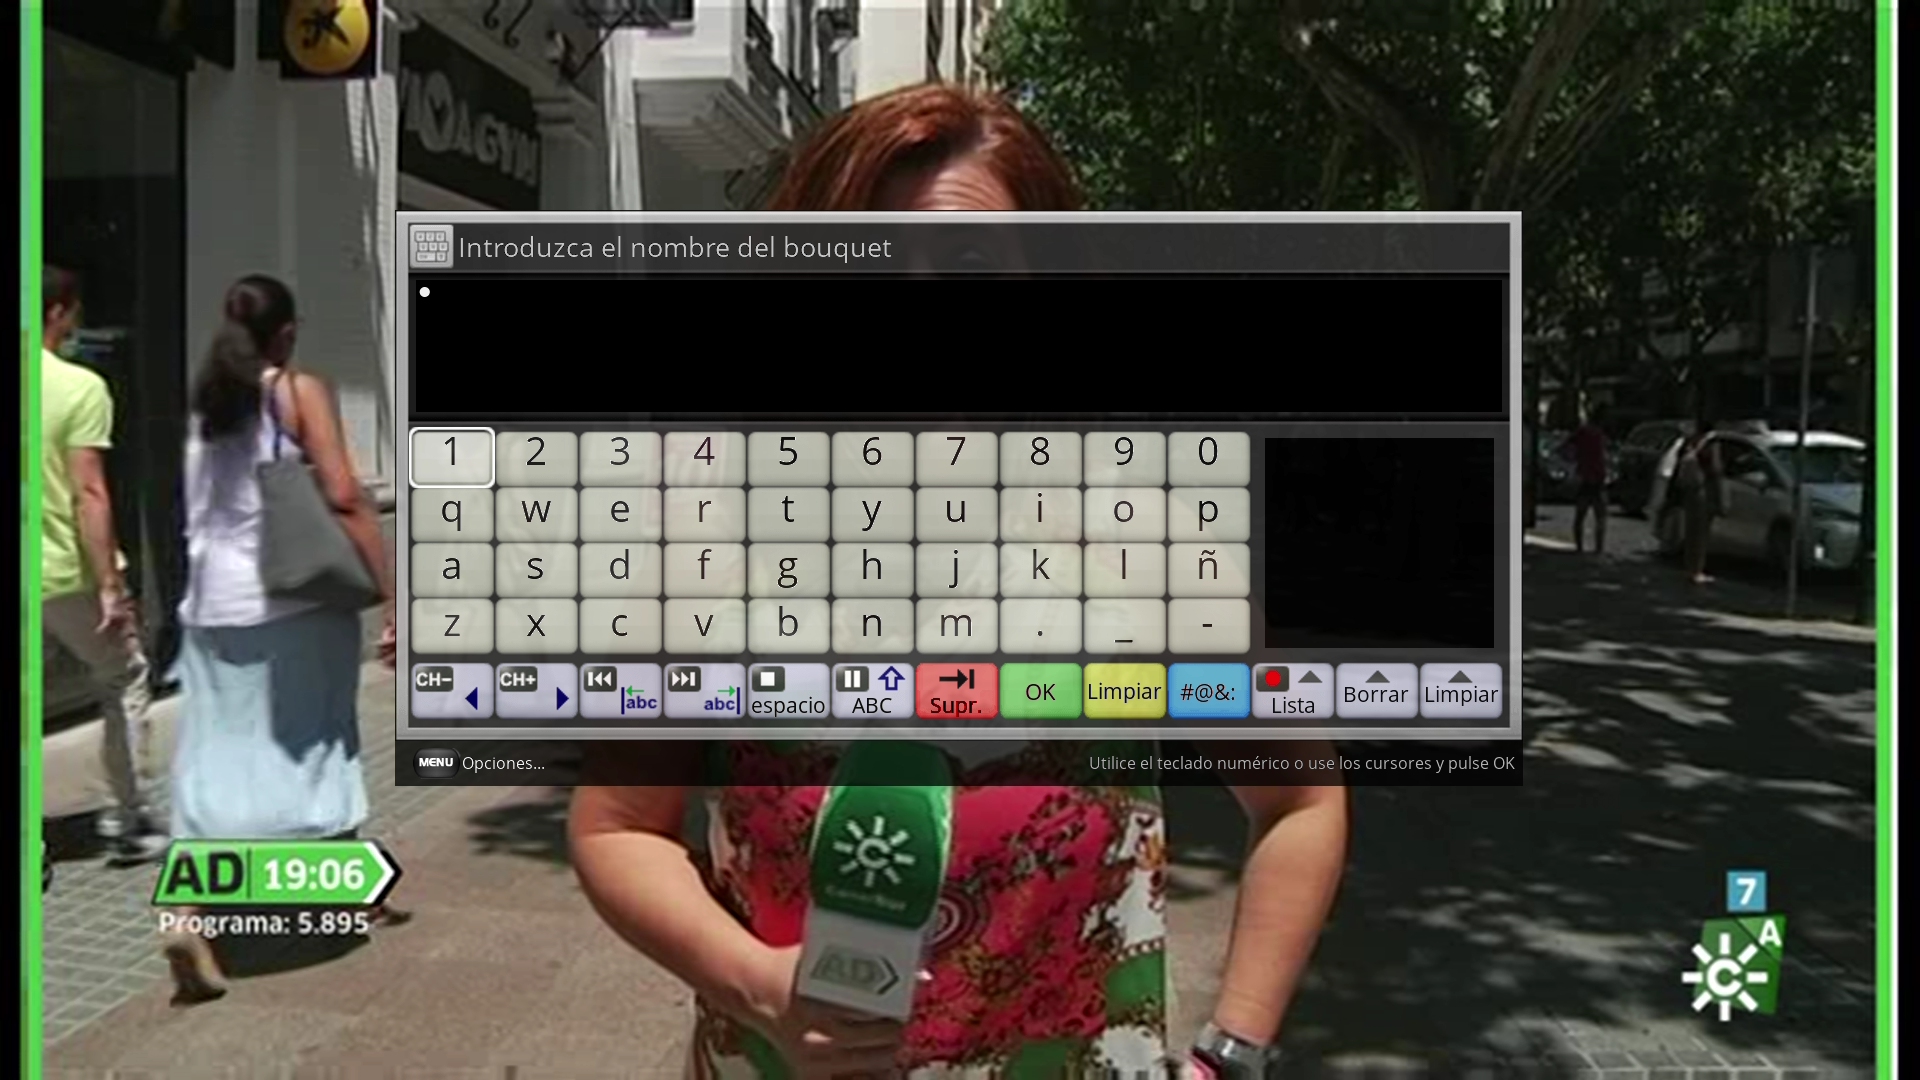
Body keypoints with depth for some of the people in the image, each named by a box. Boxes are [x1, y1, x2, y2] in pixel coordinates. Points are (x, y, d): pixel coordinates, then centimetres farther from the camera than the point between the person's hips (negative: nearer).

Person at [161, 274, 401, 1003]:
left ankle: (191, 917, -12)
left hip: (212, 605, 4)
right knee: (315, 748, 12)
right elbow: (344, 497, -13)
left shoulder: (206, 401, 12)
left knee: (215, 764, 4)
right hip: (295, 599, -4)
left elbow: (200, 511, 10)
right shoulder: (300, 390, -3)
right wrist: (395, 597, -13)